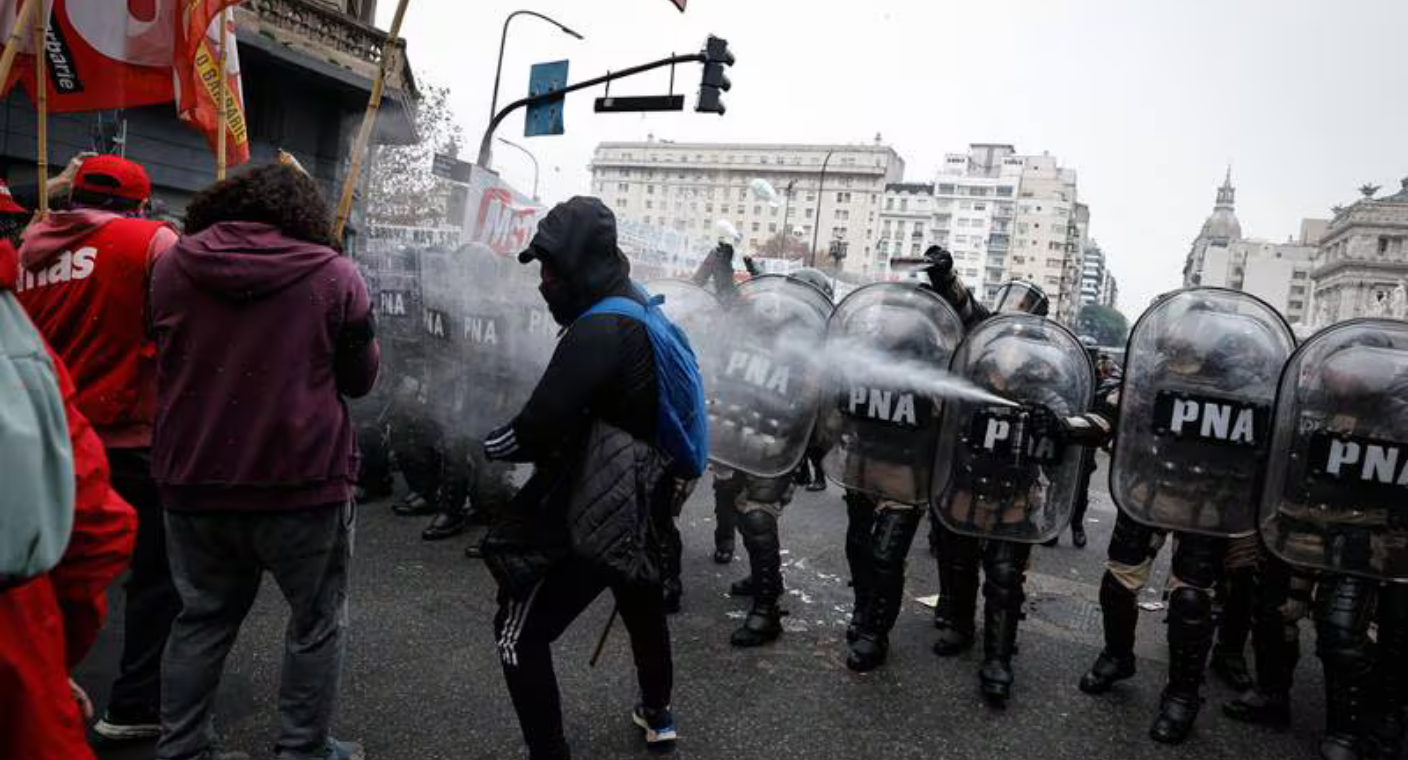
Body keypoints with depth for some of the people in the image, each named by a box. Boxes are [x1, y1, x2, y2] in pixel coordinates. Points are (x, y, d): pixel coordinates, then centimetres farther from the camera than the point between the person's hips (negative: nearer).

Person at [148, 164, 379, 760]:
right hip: (302, 481, -4)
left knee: (202, 618, 20)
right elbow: (360, 378, 2)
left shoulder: (171, 266, 3)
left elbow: (167, 359, 18)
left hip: (193, 479, 4)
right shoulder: (334, 275, -8)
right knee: (317, 622, 13)